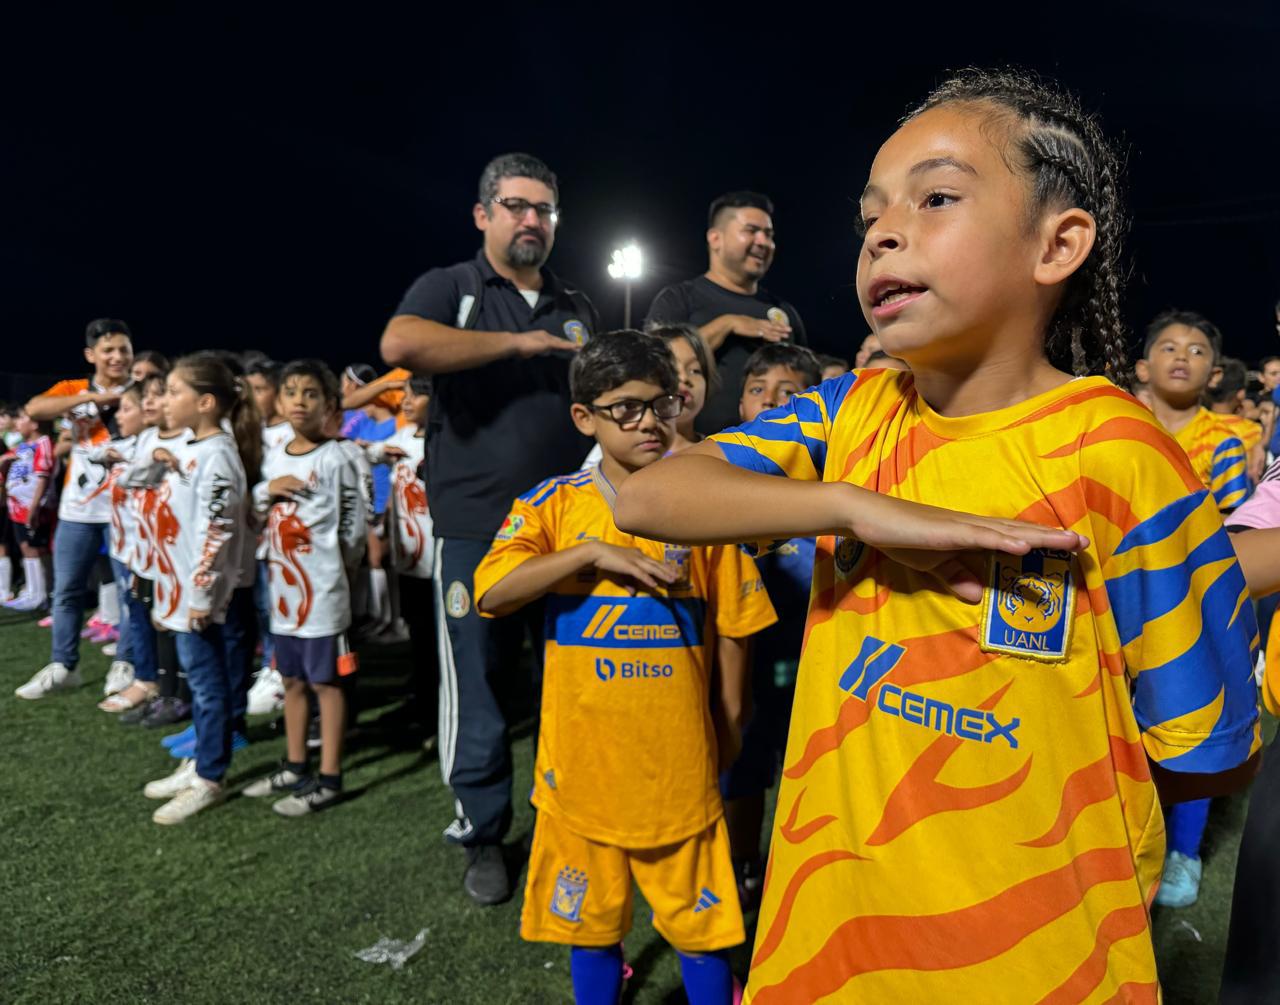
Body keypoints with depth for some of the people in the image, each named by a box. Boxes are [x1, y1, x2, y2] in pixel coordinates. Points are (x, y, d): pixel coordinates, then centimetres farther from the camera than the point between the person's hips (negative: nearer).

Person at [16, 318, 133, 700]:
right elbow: (34, 409, -16)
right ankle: (62, 666, 25)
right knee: (66, 590, 11)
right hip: (78, 509, 3)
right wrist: (92, 397, -21)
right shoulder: (73, 390, 4)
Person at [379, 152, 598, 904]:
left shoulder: (577, 309, 18)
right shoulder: (451, 290, 3)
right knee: (478, 686, 4)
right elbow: (401, 344, -20)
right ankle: (484, 836, 24)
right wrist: (519, 342, -16)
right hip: (477, 531, -3)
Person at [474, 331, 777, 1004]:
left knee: (700, 919, 12)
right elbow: (490, 595, -16)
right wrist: (592, 553, -23)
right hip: (583, 763, 1)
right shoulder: (555, 504, -3)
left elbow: (730, 628, 4)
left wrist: (729, 724, 6)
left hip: (679, 764, 0)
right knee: (590, 917, 18)